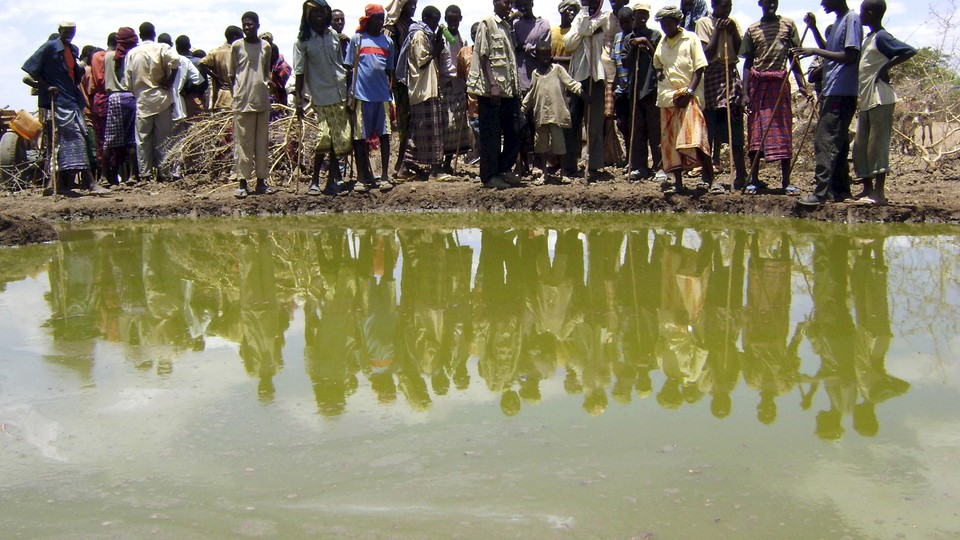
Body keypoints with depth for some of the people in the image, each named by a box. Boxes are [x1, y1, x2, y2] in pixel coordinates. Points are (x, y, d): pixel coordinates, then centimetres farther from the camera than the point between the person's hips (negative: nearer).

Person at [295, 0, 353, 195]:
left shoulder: (333, 35, 9)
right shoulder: (303, 40, -3)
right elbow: (299, 71, -4)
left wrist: (349, 91, 15)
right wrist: (298, 98, -9)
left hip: (340, 94, 4)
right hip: (321, 96, -4)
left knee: (340, 138, 5)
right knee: (324, 140, -8)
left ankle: (332, 179, 15)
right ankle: (314, 181, 2)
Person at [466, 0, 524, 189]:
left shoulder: (508, 28, 19)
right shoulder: (487, 24, -3)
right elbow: (484, 57, -9)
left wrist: (516, 87, 11)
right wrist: (492, 85, -17)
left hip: (509, 89, 8)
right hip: (490, 90, -7)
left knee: (514, 131, 7)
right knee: (491, 134, -3)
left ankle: (504, 170, 19)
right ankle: (489, 176, 3)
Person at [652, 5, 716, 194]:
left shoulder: (690, 38, 3)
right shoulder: (662, 43, 19)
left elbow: (699, 67, -3)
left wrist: (690, 90, -15)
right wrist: (659, 72, 12)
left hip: (688, 95, -6)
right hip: (667, 97, 6)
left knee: (694, 134, -17)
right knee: (670, 139, 4)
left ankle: (708, 179, -16)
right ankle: (678, 182, 10)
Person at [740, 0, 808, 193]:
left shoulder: (788, 25, 7)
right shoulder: (752, 30, 7)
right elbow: (748, 63, 7)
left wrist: (801, 84, -1)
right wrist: (745, 93, -1)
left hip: (780, 83, 0)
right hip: (758, 83, 0)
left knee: (783, 131, 0)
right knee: (756, 132, 1)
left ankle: (786, 181, 4)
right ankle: (754, 179, 7)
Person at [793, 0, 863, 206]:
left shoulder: (852, 19, -10)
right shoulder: (839, 21, 19)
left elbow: (851, 56, -18)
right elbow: (828, 50, 29)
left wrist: (815, 51, -19)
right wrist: (813, 27, 17)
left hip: (841, 94, -10)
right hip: (832, 92, 10)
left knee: (825, 141, -13)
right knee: (837, 143, 12)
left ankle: (821, 192, -15)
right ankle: (841, 190, 18)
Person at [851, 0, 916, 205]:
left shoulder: (881, 37, -12)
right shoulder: (869, 38, 16)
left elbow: (910, 51, -23)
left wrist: (886, 67, -19)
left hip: (880, 99, -9)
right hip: (866, 99, 9)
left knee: (877, 143, -9)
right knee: (861, 145, 11)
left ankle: (879, 192, -7)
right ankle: (868, 189, 18)